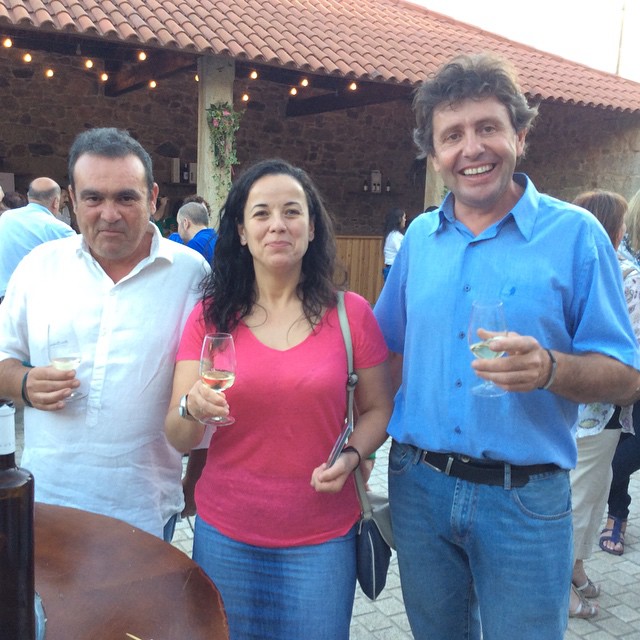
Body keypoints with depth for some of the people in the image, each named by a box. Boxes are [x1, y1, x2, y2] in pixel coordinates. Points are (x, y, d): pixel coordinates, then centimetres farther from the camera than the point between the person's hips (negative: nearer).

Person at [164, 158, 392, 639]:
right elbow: (180, 440, -4)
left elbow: (378, 410, 5)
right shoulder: (210, 316, -3)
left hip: (322, 539, 0)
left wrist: (351, 456, -14)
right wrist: (192, 408, -26)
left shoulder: (351, 313, -5)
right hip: (225, 536, 1)